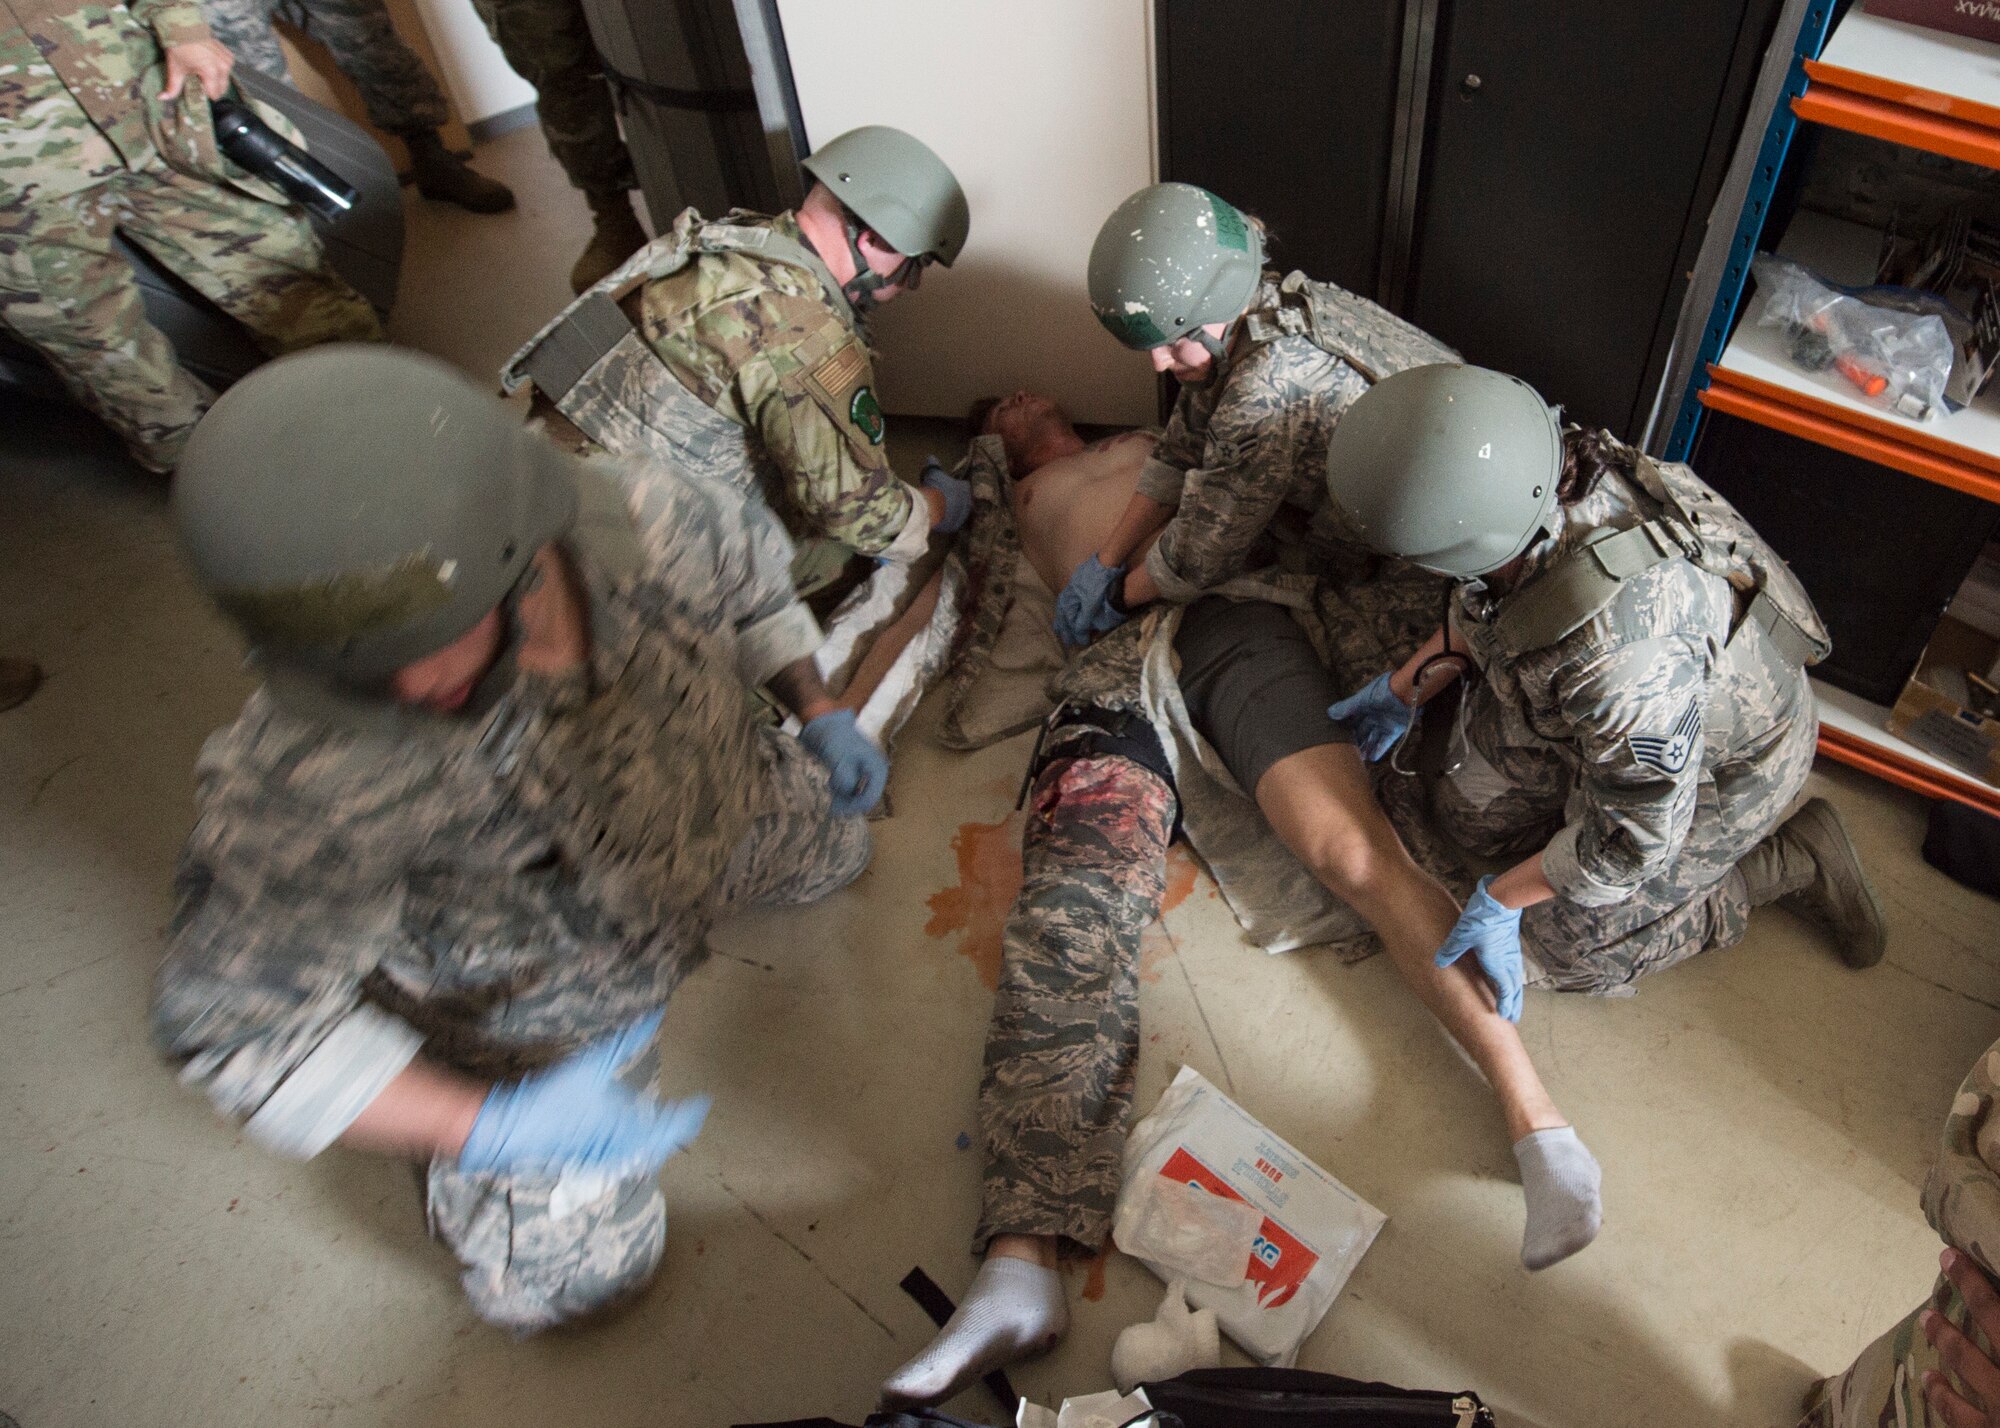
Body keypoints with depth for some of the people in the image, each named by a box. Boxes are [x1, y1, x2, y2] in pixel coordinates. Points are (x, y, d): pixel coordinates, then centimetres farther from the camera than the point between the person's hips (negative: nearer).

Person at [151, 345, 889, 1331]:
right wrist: (490, 1129, -39)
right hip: (533, 986, -4)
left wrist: (817, 709, -8)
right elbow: (241, 1024, -30)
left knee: (828, 853, 33)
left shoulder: (634, 519, -33)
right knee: (567, 1278, 10)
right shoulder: (311, 779, -43)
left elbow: (745, 566, -7)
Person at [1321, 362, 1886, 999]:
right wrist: (1406, 688, 3)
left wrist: (1501, 899, -18)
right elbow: (1482, 599, 1)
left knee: (1572, 948, 5)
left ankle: (1794, 861, 15)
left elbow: (1634, 837, -30)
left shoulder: (1620, 649, -48)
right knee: (1470, 813, 9)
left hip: (1716, 769, -7)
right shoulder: (1537, 467, -25)